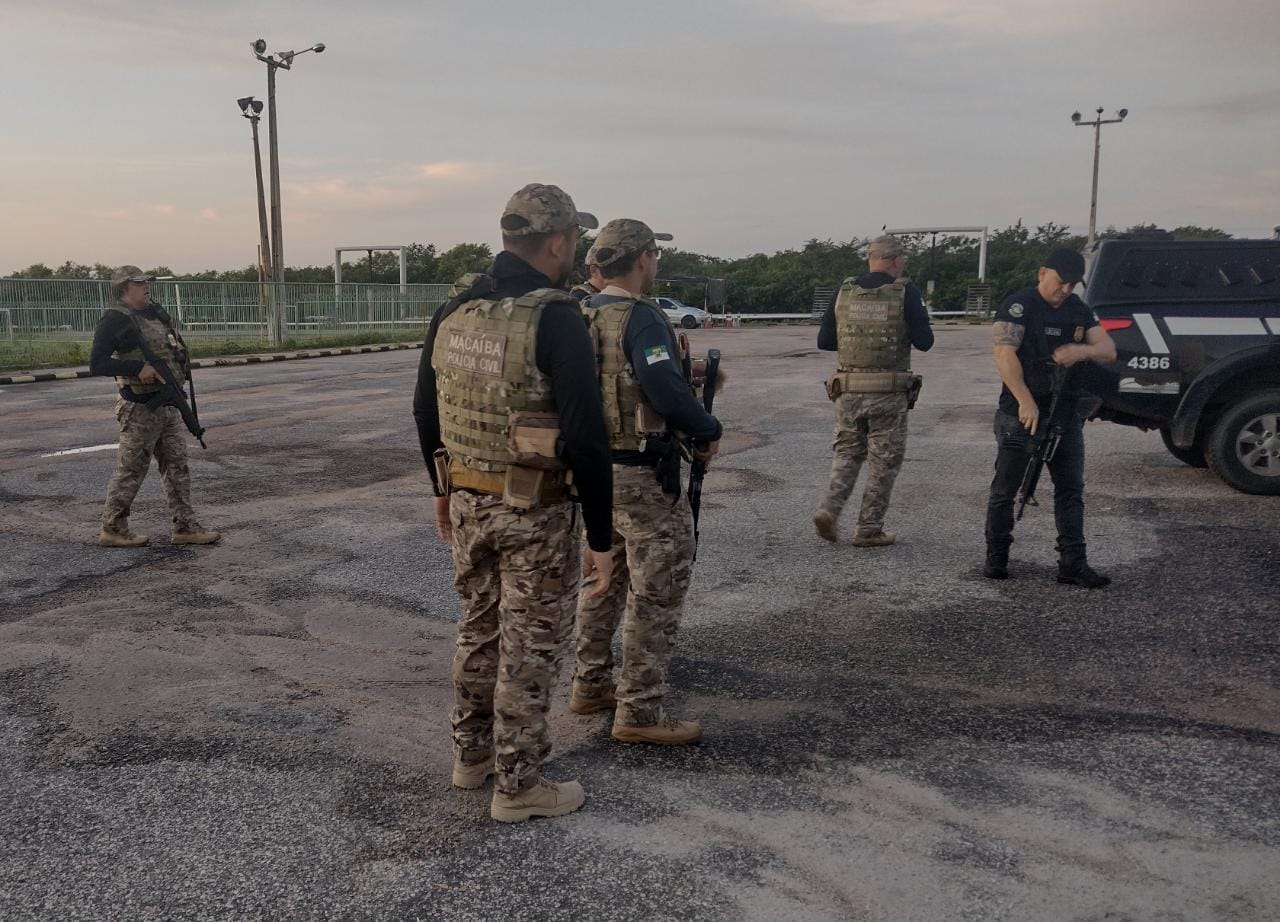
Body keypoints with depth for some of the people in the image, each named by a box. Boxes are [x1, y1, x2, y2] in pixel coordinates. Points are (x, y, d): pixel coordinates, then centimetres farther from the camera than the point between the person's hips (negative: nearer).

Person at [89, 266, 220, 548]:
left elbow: (175, 346, 29)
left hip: (169, 405, 8)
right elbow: (97, 364, -19)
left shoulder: (156, 313, 13)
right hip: (141, 408, -8)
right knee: (131, 469, 1)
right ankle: (112, 529, 13)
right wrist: (139, 368, -24)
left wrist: (182, 361, 10)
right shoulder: (115, 320, -12)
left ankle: (185, 527, 13)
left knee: (176, 465, 8)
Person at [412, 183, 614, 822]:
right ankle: (518, 786, 18)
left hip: (467, 502, 7)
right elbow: (585, 438, -21)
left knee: (479, 629, 22)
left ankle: (472, 754, 36)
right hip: (534, 512, -7)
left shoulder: (454, 310, 4)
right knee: (529, 647, 6)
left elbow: (425, 410, 13)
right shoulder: (555, 320, -19)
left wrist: (443, 489, 24)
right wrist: (600, 536, -14)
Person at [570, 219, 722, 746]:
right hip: (642, 474, -9)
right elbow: (666, 390, -27)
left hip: (594, 466, 9)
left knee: (605, 581, 20)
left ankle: (590, 687, 31)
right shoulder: (640, 318, -17)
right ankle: (639, 711, 6)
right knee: (657, 592, 1)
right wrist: (707, 431, -13)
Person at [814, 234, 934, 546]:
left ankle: (829, 509, 1)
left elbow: (824, 340, 5)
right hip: (889, 392, -3)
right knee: (884, 461, 8)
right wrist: (921, 315, 13)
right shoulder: (905, 293, -7)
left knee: (848, 453, 19)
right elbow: (924, 342, -6)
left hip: (848, 390, 3)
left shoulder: (844, 292, 3)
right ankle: (869, 530, 12)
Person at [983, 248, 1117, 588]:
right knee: (1005, 489, 2)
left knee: (1071, 490, 5)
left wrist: (1083, 350, -16)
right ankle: (996, 557, 15)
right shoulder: (1019, 305, -9)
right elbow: (1005, 356, -18)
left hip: (1066, 415, 6)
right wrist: (1026, 402, -24)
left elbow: (1109, 351, 7)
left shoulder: (1078, 311, 12)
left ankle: (1073, 563, 10)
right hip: (1021, 413, -6)